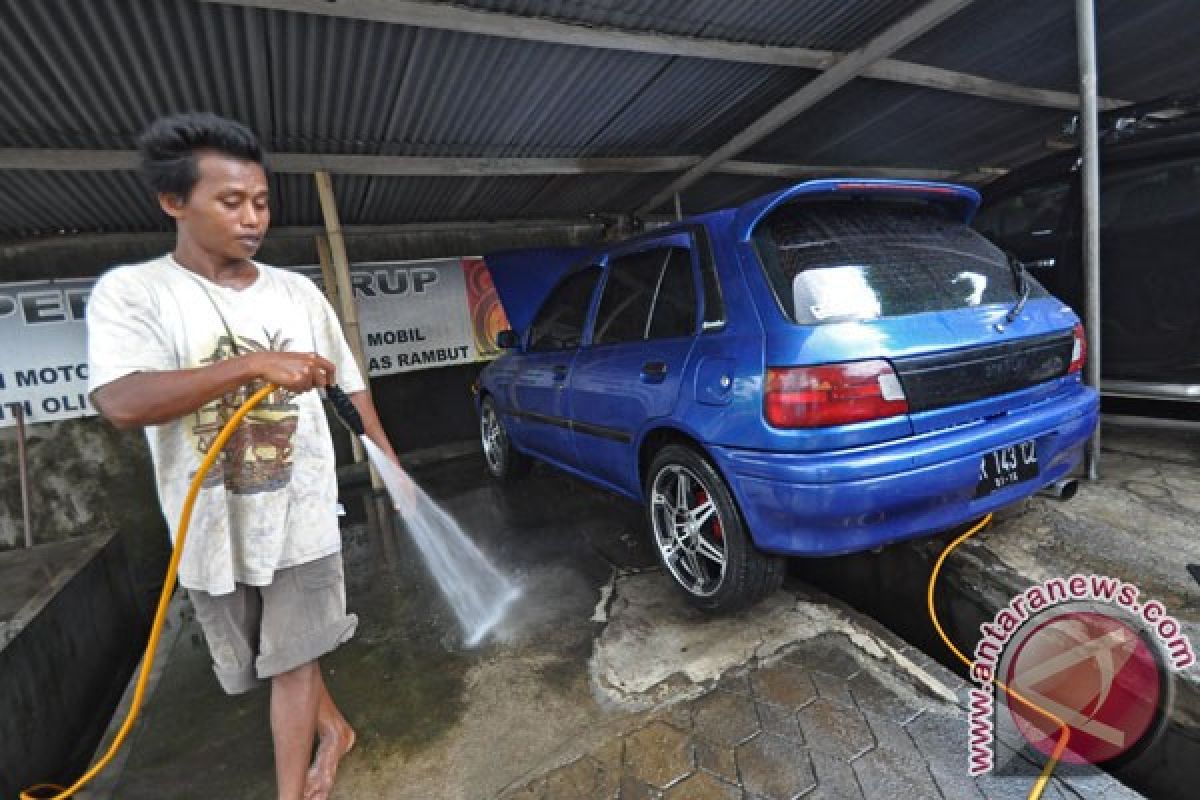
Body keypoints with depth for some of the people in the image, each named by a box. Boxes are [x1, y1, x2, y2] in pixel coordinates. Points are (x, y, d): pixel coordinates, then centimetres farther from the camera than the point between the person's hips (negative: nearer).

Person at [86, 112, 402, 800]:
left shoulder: (298, 291, 1)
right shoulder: (131, 292, -7)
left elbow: (350, 382, 7)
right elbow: (122, 402, -23)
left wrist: (391, 461, 8)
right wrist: (254, 363, -29)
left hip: (302, 513, 0)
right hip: (212, 525, 0)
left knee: (292, 657, 7)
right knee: (281, 653, 18)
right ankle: (334, 728, 44)